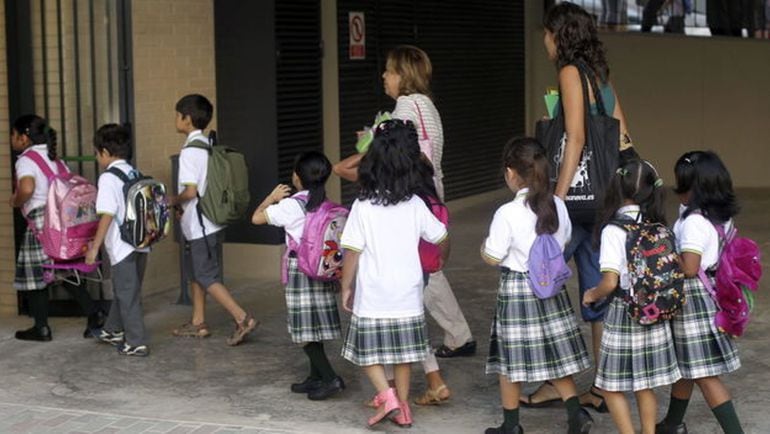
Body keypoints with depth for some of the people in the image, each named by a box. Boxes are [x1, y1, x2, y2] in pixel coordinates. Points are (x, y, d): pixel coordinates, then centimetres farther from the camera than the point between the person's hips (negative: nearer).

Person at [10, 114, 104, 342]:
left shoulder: (26, 160, -10)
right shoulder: (54, 158, 15)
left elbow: (26, 188, -28)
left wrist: (16, 201, -9)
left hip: (40, 223, -8)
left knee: (34, 275, 6)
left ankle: (41, 328, 11)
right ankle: (94, 314, 6)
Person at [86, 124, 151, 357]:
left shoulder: (108, 178, -13)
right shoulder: (135, 174, 9)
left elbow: (107, 215, -18)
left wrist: (94, 247, -13)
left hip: (122, 247, -8)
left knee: (128, 294, 0)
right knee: (123, 290, 21)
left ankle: (136, 343, 3)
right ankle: (114, 331, 37)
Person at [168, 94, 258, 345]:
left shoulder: (190, 151, -18)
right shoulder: (208, 146, 9)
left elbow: (190, 191, -23)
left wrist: (173, 200, -4)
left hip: (199, 225, -9)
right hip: (209, 222, 9)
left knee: (207, 277, -5)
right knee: (197, 272, 18)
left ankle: (242, 318, -11)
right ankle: (198, 323, 25)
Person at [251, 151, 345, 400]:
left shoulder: (292, 205, -13)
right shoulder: (325, 204, 5)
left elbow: (257, 218, -8)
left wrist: (272, 197, 6)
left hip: (300, 271, -7)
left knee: (303, 331, -4)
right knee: (315, 327, 15)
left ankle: (330, 378, -11)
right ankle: (316, 377, 20)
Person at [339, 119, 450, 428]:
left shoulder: (363, 207, -13)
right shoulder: (415, 206, -4)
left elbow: (352, 253, -11)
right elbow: (442, 239, 6)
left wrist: (346, 288, 1)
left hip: (372, 298, -3)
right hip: (407, 295, 3)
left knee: (367, 351, 11)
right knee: (402, 355, 15)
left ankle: (386, 395, -6)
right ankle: (402, 408, 20)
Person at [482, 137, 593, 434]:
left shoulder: (508, 213, -19)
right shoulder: (558, 206, -1)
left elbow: (493, 257, -14)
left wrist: (483, 248, 6)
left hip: (516, 289, -5)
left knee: (510, 361, 8)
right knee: (554, 355, 16)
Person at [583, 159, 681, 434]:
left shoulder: (613, 231, -16)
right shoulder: (659, 228, 0)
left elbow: (610, 282, -21)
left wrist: (592, 295, -2)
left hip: (624, 315, -6)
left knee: (612, 387, 6)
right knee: (645, 385, 17)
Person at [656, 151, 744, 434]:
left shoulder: (694, 222, -22)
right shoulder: (721, 216, 5)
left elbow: (689, 268, -28)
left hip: (693, 301, -10)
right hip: (711, 295, 10)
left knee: (704, 374, -4)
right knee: (686, 367, 23)